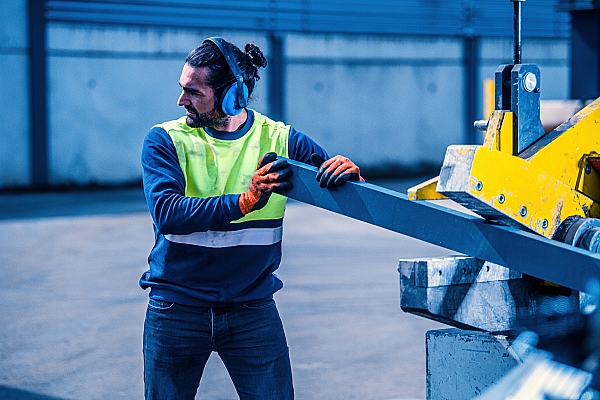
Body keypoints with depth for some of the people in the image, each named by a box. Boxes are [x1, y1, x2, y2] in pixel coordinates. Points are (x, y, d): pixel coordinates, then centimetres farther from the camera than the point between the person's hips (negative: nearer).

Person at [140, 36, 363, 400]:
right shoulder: (166, 141, -5)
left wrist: (347, 172, -31)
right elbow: (167, 212, -21)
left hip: (253, 310, 0)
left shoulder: (279, 140, -1)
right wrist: (244, 202, -32)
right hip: (177, 310, 0)